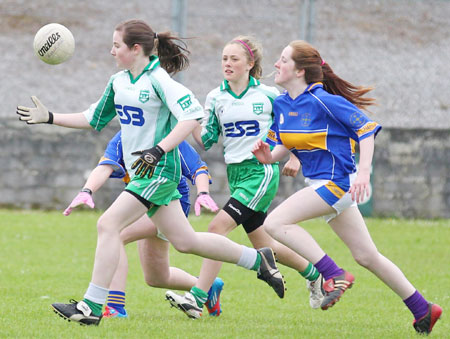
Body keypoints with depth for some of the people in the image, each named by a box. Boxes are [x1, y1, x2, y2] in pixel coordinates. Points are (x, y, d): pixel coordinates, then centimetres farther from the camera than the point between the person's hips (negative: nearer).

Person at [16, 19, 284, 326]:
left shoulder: (158, 79, -14)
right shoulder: (119, 82, 11)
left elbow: (192, 116, -23)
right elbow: (94, 119, 23)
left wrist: (159, 149, -31)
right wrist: (48, 117, 17)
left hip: (159, 171, -9)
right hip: (142, 172, 9)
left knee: (108, 224, -17)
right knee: (185, 241, 13)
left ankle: (92, 307, -16)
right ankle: (258, 260, 27)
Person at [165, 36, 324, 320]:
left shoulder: (268, 95, -5)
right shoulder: (215, 98, 6)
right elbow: (206, 142, 6)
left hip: (262, 171, -6)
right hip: (235, 174, 6)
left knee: (219, 227, -21)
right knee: (263, 245, 14)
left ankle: (197, 298, -25)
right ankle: (313, 273, 39)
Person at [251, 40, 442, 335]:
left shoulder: (323, 101, -18)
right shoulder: (281, 104, 6)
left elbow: (367, 128, -14)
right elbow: (288, 143, 19)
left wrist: (364, 172, -23)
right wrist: (270, 156, -3)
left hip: (336, 181, -9)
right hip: (321, 184, 9)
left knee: (275, 222, -18)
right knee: (367, 256, 13)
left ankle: (334, 275, -14)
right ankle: (422, 309, 21)